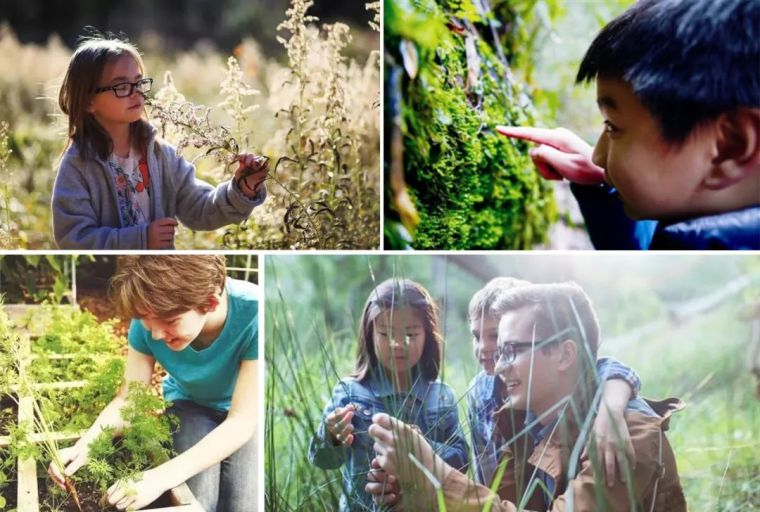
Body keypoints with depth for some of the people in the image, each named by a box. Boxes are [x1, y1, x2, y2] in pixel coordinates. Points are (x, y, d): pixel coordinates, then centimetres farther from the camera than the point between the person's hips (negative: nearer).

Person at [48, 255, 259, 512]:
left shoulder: (252, 314, -37)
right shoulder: (149, 320, -25)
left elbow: (241, 422, -35)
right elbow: (128, 399, -14)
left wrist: (162, 477, -44)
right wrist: (83, 446, -34)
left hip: (247, 411, -2)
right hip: (191, 405, 2)